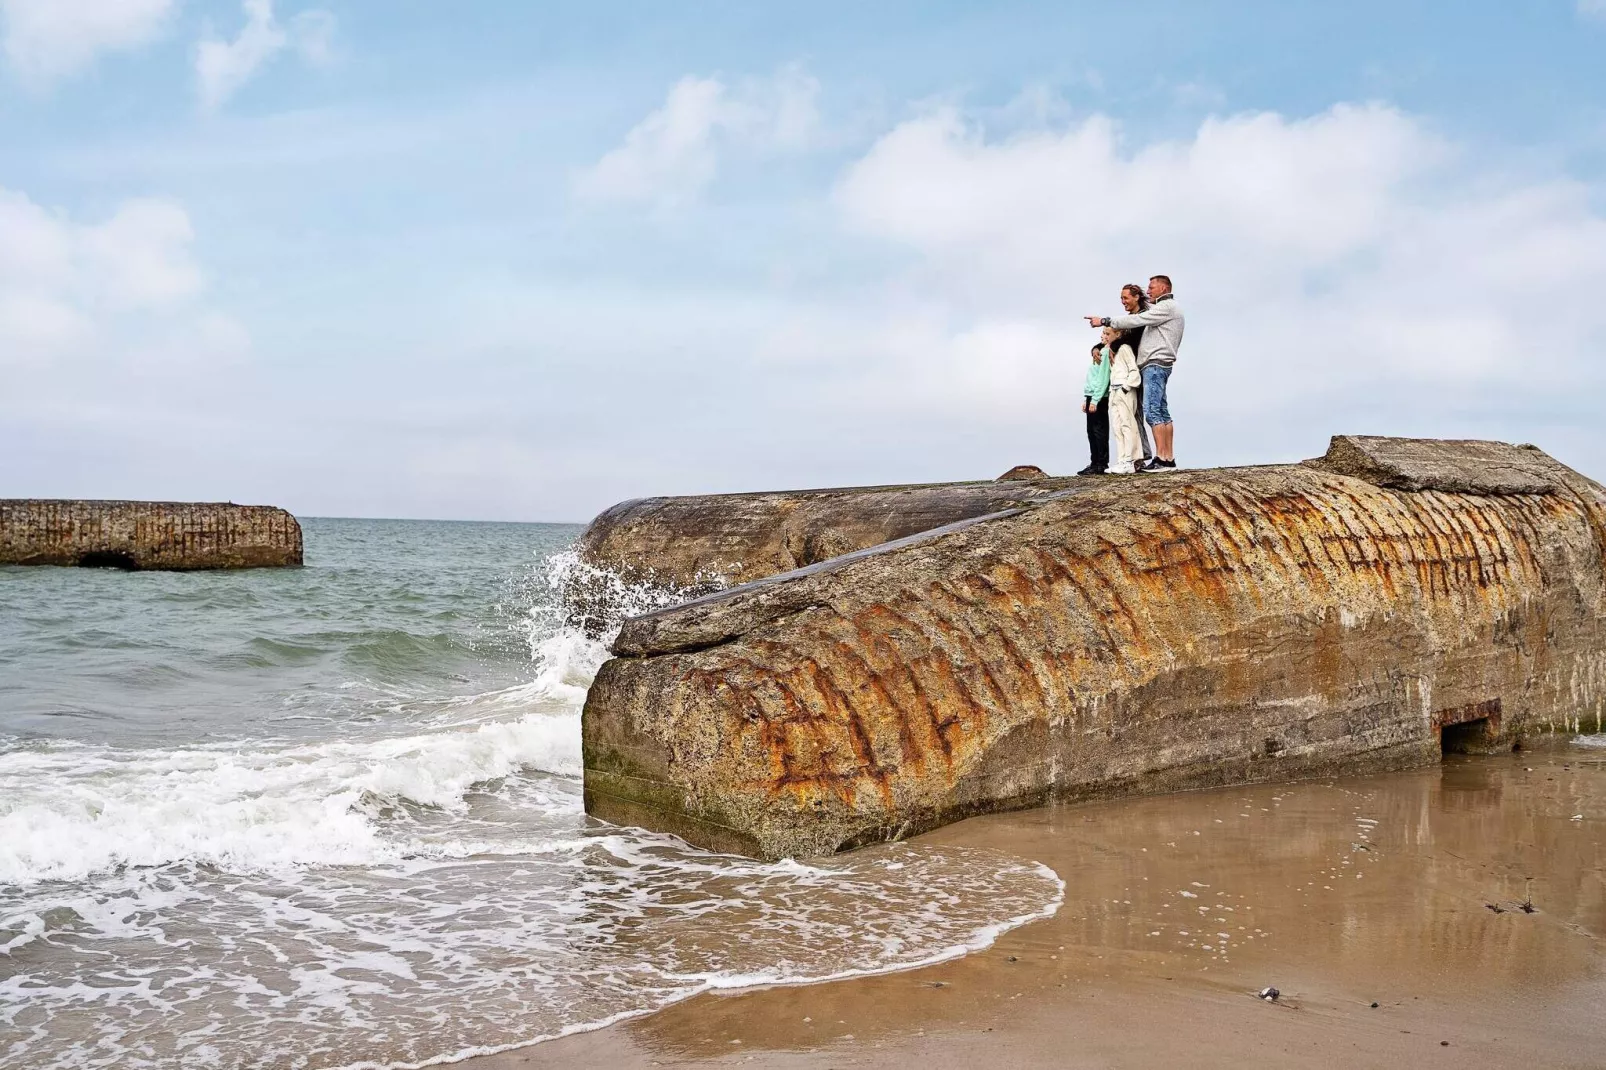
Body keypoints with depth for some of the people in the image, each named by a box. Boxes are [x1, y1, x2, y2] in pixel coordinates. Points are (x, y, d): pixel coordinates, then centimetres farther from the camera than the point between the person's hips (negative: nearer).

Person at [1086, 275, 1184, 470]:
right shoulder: (1165, 308, 26)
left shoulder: (1166, 306, -7)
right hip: (1156, 365, 10)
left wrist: (1105, 321, -13)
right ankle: (1169, 458, 4)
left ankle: (1161, 458, -20)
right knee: (1162, 412, 6)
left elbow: (1137, 320, -15)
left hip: (1156, 363, -10)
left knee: (1152, 411, -15)